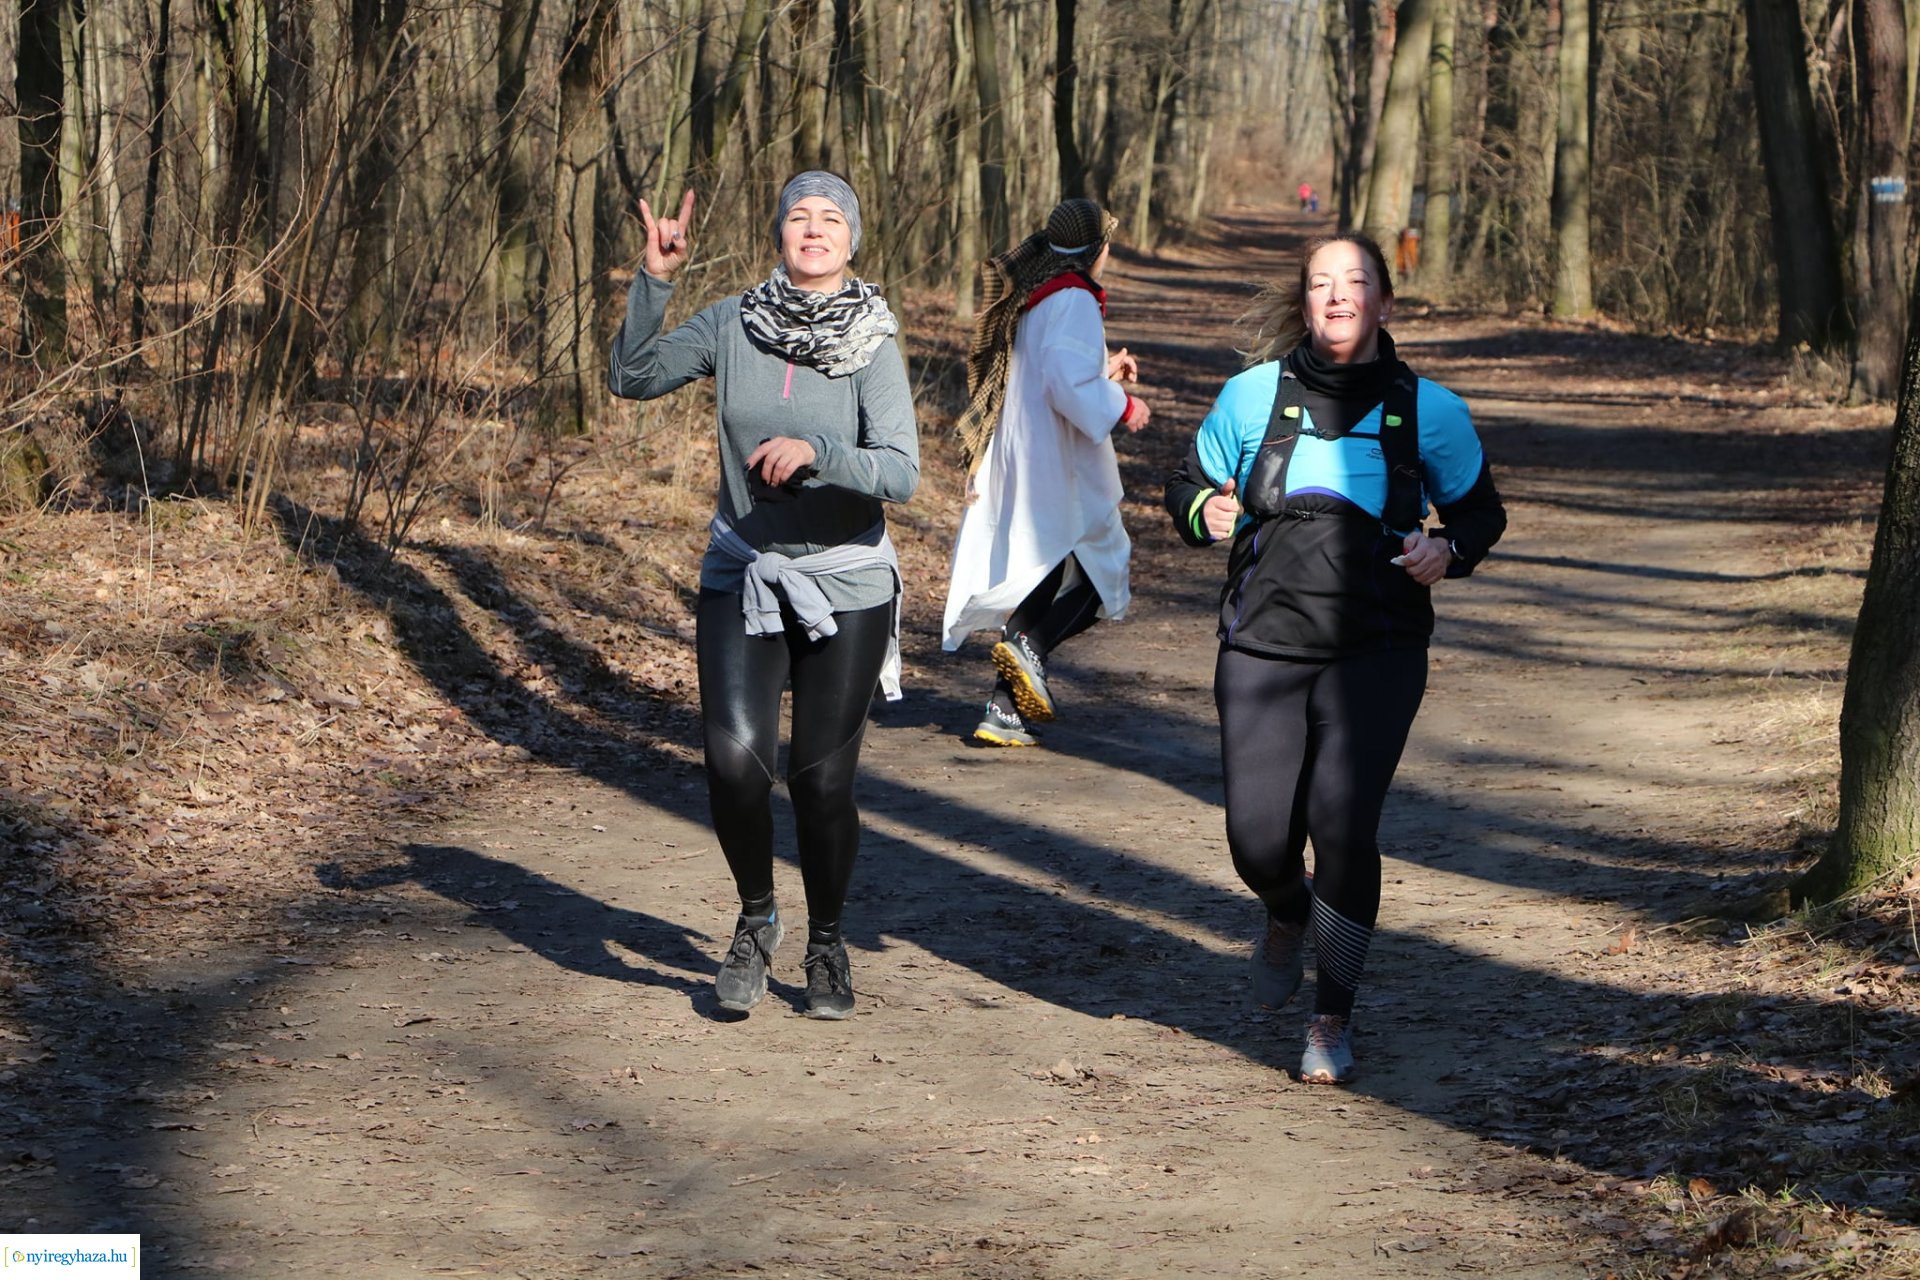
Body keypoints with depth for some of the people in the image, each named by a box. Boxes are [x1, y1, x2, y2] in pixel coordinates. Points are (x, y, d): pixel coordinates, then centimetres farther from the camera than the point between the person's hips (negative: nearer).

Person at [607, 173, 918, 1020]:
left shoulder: (873, 346, -11)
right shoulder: (733, 323, -4)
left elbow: (901, 474, -20)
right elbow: (631, 378, -5)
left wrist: (814, 452, -36)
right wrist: (653, 282, -16)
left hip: (845, 582, -2)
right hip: (741, 573, 2)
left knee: (822, 777, -1)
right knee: (734, 755, -16)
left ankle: (827, 944, 24)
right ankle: (755, 918, 10)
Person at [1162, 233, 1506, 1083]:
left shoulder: (1427, 411, 3)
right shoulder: (1254, 395, 4)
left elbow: (1481, 509, 15)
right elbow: (1188, 484, 16)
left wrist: (1448, 551, -7)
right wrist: (1205, 513, -8)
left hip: (1376, 651, -1)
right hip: (1264, 643, 1)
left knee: (1343, 820, -16)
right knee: (1257, 837, -4)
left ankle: (1333, 1018, 2)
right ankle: (1288, 917, 36)